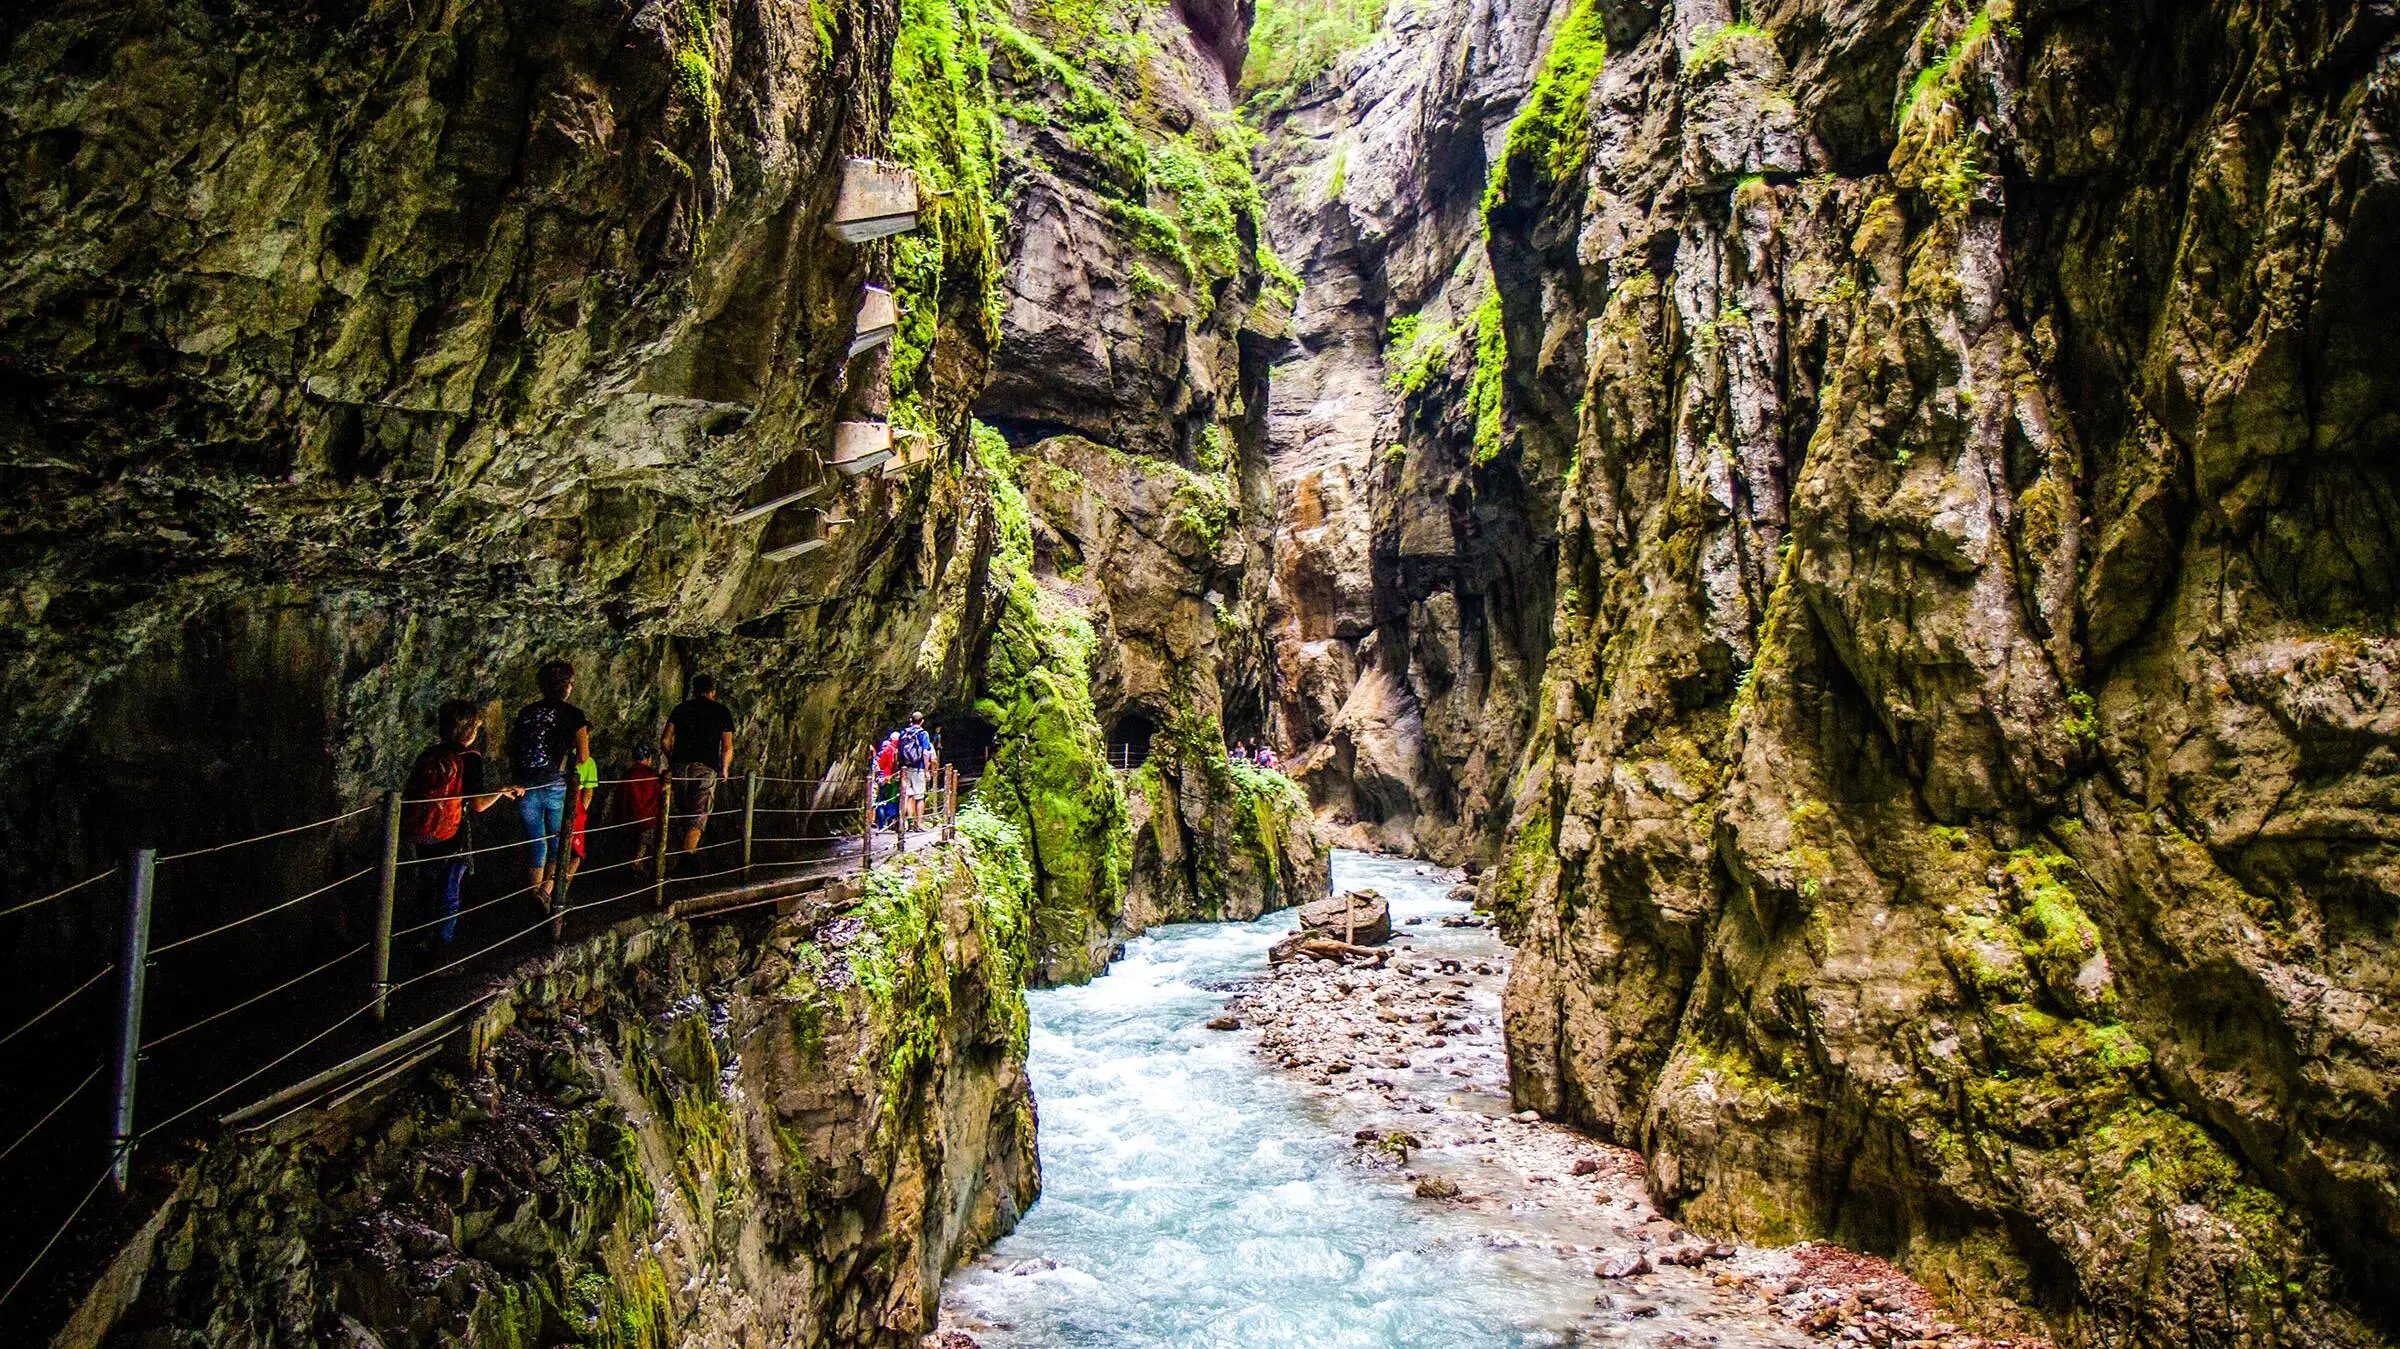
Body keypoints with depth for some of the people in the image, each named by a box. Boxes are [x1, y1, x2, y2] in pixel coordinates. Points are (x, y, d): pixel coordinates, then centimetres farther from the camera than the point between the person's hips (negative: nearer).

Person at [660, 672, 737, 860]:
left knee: (684, 813, 17)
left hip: (680, 767, 2)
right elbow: (727, 747, 4)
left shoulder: (681, 708, 15)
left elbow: (665, 740, 7)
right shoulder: (722, 711, 10)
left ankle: (686, 855, 13)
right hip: (706, 768, -2)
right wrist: (724, 769, 19)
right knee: (698, 816, -3)